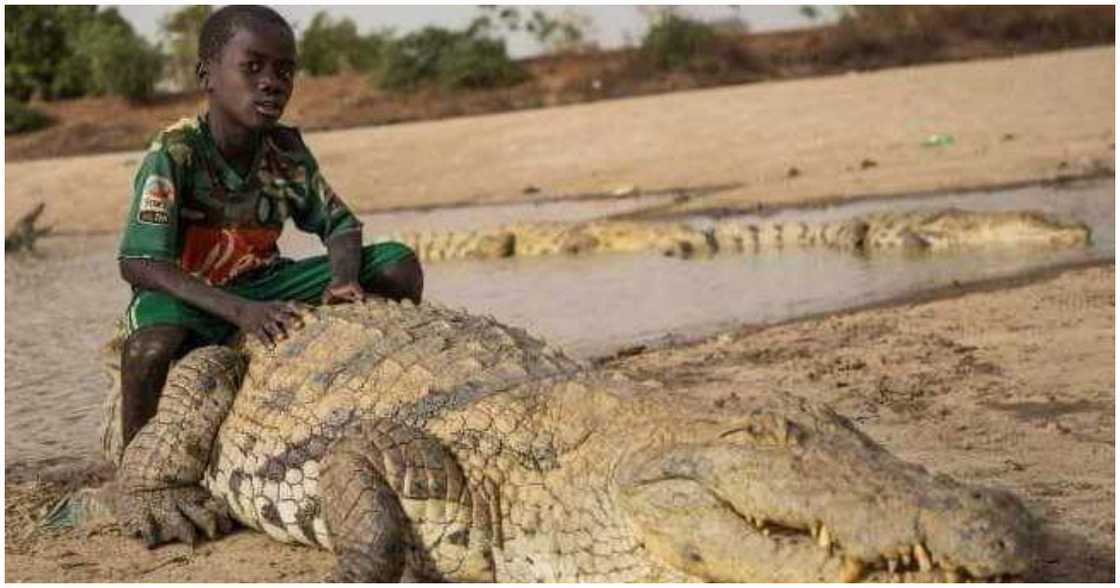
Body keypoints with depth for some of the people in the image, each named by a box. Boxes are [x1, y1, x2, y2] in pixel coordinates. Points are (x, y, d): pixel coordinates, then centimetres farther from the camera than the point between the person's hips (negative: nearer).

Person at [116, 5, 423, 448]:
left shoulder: (287, 151, -6)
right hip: (187, 294, -5)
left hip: (261, 287, 6)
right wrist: (240, 311, -40)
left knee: (401, 266, -6)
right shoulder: (174, 154, -22)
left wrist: (344, 279, -24)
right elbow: (138, 264, -29)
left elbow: (338, 224, 2)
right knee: (152, 345, -42)